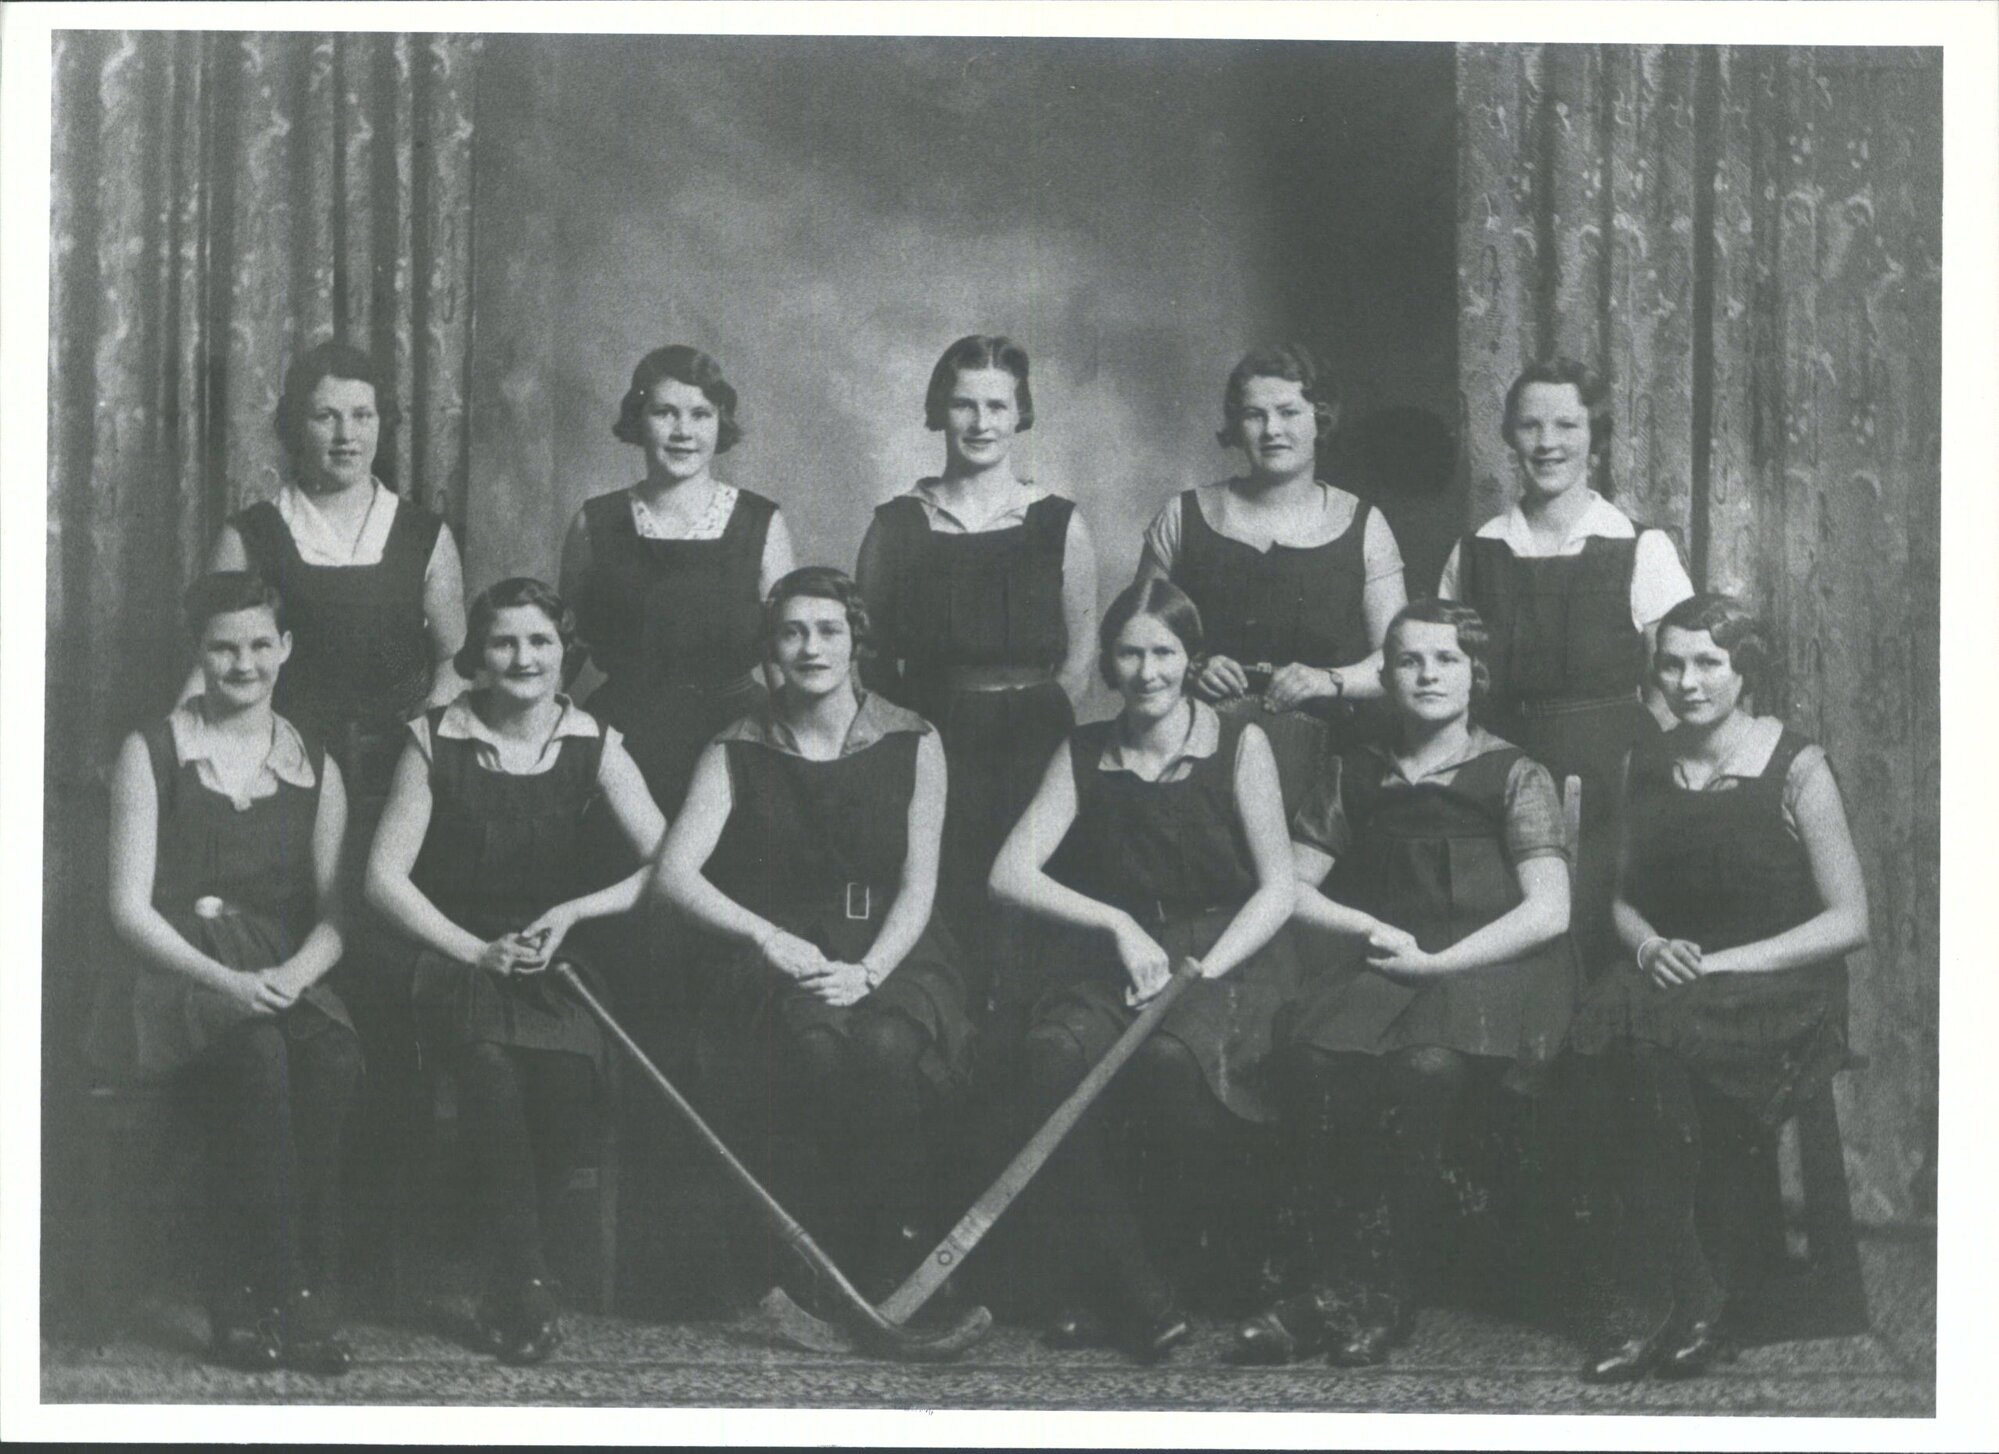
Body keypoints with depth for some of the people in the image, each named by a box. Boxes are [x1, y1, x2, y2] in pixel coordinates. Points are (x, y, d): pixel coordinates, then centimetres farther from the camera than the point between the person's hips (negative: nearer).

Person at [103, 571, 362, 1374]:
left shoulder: (316, 765, 15)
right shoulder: (151, 753, 5)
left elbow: (334, 914, 11)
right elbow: (130, 908, -3)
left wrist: (293, 974, -12)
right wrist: (226, 979, -18)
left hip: (288, 981, 3)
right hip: (181, 982, -3)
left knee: (334, 1062, -31)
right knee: (256, 1055, -35)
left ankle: (246, 1301, -24)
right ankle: (292, 1299, -27)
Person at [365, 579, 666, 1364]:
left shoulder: (593, 744, 4)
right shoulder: (436, 740, 1)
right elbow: (385, 877, -1)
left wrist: (574, 912, -12)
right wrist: (475, 950, -11)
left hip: (556, 961, 1)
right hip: (455, 954, -1)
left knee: (570, 1083, -30)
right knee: (489, 1066, -34)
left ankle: (506, 1260, -2)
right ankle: (521, 1284, -21)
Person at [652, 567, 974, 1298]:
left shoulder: (912, 744, 8)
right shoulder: (737, 753, 7)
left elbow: (918, 886, 1)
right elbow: (674, 871, -5)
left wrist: (868, 972, -17)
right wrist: (767, 938, -20)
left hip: (891, 955, 0)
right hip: (778, 962, 0)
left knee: (886, 1044, -34)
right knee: (815, 1045, -34)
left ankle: (903, 1245, -13)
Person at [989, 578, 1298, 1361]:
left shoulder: (1238, 744, 5)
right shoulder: (1084, 754, 12)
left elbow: (1278, 887, 0)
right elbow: (1010, 872, 2)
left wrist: (1199, 974, -14)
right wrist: (1118, 924, -11)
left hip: (1228, 951, -2)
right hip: (1113, 962, 3)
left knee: (1171, 1058, -36)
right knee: (1052, 1053, -31)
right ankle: (1124, 1291, -25)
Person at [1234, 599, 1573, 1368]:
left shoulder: (1515, 777, 8)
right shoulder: (1356, 774, 20)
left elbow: (1549, 911, -3)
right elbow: (1290, 886, 17)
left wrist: (1434, 961, -11)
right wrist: (1369, 928, -2)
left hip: (1492, 966, -3)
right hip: (1380, 966, 3)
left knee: (1427, 1065, -36)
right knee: (1311, 1053, -31)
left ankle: (1381, 1296, -23)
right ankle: (1336, 1284, -25)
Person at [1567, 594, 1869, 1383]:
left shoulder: (1797, 768, -2)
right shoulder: (1645, 767, 13)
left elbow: (1848, 920, -5)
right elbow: (1624, 897, 20)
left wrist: (1722, 963, -14)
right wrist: (1647, 945, -4)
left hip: (1783, 993, -4)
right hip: (1668, 984, 4)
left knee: (1650, 1034, -34)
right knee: (1604, 1019, -31)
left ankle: (1656, 1301, -20)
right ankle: (1699, 1288, -22)